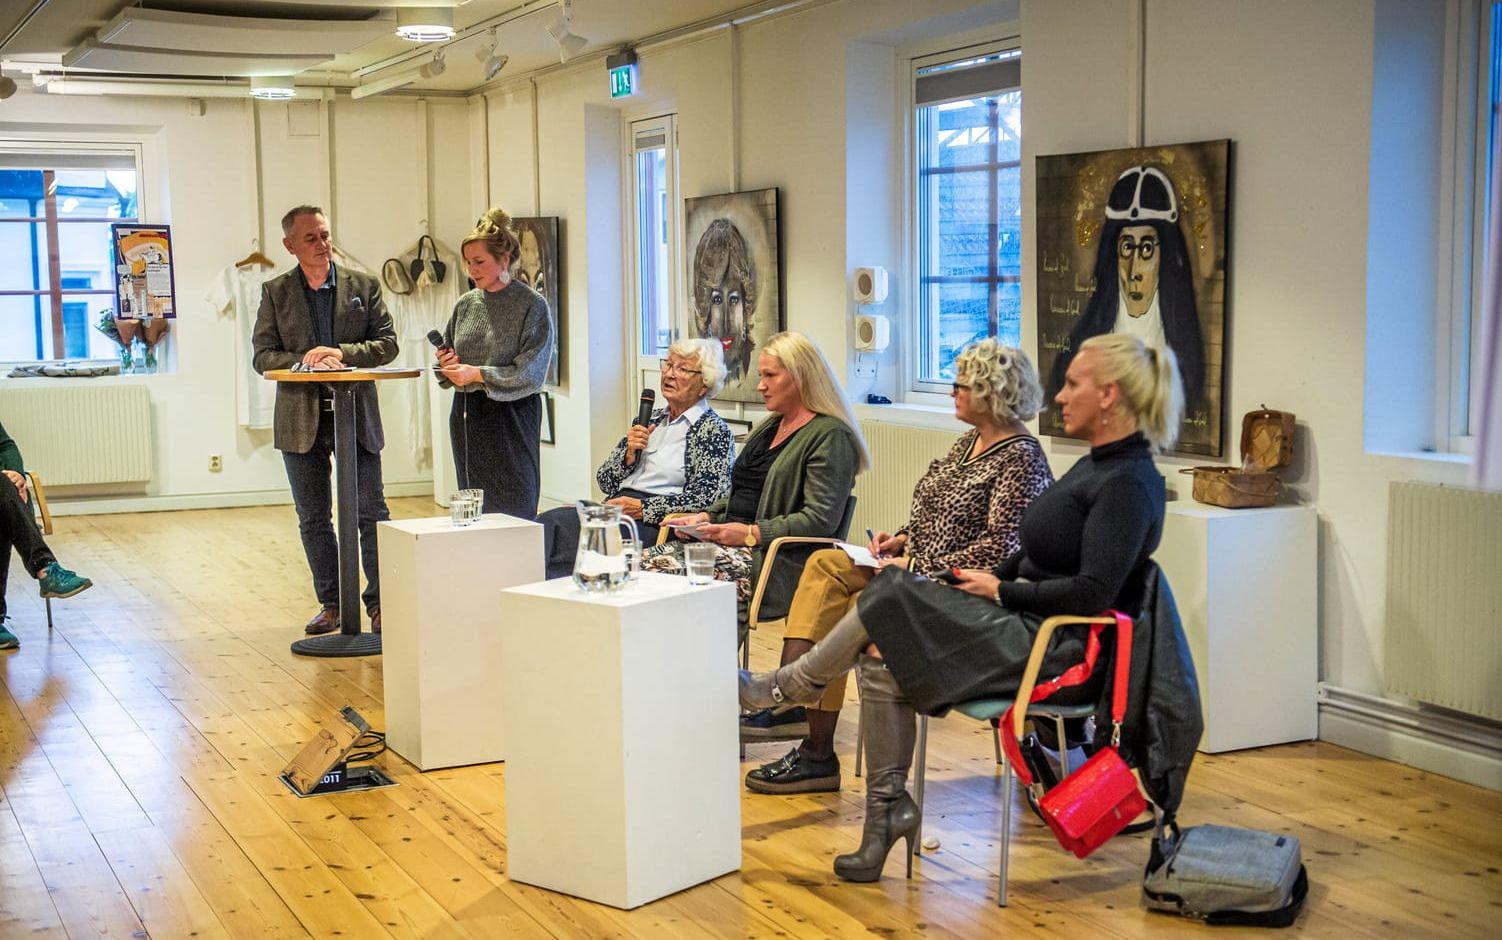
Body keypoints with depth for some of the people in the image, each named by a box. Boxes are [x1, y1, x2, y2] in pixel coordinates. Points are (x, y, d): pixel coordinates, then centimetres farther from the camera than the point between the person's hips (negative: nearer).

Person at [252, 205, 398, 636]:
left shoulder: (364, 286, 4)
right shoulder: (275, 292, 5)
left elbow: (387, 343, 0)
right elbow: (262, 355, 1)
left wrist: (343, 353, -15)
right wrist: (303, 359, -17)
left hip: (357, 416, -1)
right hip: (302, 420, 1)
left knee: (371, 513, -1)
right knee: (313, 519, 7)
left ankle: (379, 602, 9)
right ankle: (331, 604, 18)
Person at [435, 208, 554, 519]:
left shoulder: (532, 305, -7)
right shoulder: (466, 304, 10)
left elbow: (530, 373, -13)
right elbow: (447, 357, 21)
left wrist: (478, 374, -16)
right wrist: (446, 363, -1)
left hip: (510, 418, -6)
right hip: (466, 418, 6)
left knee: (512, 510, -4)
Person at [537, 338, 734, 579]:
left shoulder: (714, 431, 3)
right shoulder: (650, 420, 23)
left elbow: (706, 499, -10)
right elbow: (605, 482, 21)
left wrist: (643, 507, -13)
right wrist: (629, 454, 1)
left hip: (655, 523, -6)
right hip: (615, 509, 7)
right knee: (549, 521, -24)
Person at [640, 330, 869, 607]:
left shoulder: (831, 436, -6)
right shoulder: (769, 427, 23)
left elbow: (820, 519, -16)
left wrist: (752, 533, -19)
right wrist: (706, 517, 9)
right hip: (731, 541, 9)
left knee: (673, 573, -29)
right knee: (645, 562, -15)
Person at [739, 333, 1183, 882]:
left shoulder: (1129, 483, -16)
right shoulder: (1098, 465, 15)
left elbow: (1092, 592, -23)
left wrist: (1002, 592, -13)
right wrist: (991, 579, 5)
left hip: (1055, 648, -9)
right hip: (1029, 629, 9)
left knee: (895, 595, -12)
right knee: (880, 661, -5)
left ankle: (783, 688, 6)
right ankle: (889, 806, 1)